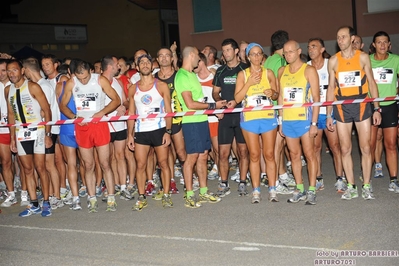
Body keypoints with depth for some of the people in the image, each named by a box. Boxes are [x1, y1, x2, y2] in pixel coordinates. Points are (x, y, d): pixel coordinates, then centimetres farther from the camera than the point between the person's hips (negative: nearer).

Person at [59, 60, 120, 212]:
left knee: (105, 164, -2)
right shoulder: (71, 83, 1)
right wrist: (74, 117, -10)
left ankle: (111, 199, 4)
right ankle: (92, 200, 15)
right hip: (81, 126, 2)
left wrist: (102, 112, -16)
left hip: (99, 124, -2)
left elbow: (116, 99, -2)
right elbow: (63, 105, 8)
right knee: (88, 165, 7)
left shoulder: (100, 80, -4)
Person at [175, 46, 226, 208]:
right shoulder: (182, 76, -12)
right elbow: (190, 104, -18)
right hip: (191, 122, -9)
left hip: (202, 119, 9)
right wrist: (212, 105, -13)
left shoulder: (191, 75, 17)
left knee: (203, 156, 11)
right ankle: (189, 196, 5)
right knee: (192, 157, -4)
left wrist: (215, 107, 9)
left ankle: (204, 192, 20)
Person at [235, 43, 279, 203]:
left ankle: (272, 189, 7)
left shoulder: (269, 73, 7)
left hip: (268, 117, 1)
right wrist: (249, 83, -14)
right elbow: (237, 98, -3)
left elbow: (276, 95, 13)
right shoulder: (242, 74, 3)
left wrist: (272, 93, -10)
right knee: (254, 155, 1)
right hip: (249, 118, -1)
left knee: (269, 154, 1)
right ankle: (256, 190, 7)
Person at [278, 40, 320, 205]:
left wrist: (314, 123, -12)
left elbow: (316, 97, -5)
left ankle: (311, 190, 4)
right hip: (287, 120, 5)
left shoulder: (309, 70, -2)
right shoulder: (282, 71, 12)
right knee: (294, 155, 8)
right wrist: (281, 120, 10)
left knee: (309, 154, -1)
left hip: (304, 118, -4)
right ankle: (299, 189, 16)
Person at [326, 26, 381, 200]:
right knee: (345, 149, 3)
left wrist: (376, 108, -2)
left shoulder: (363, 57, 1)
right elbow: (331, 87, 7)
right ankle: (351, 187, 13)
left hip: (362, 105, -1)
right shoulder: (333, 60, 4)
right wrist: (328, 115, 5)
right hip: (342, 107, 1)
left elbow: (371, 83, 4)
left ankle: (366, 186, 11)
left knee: (365, 148, 1)